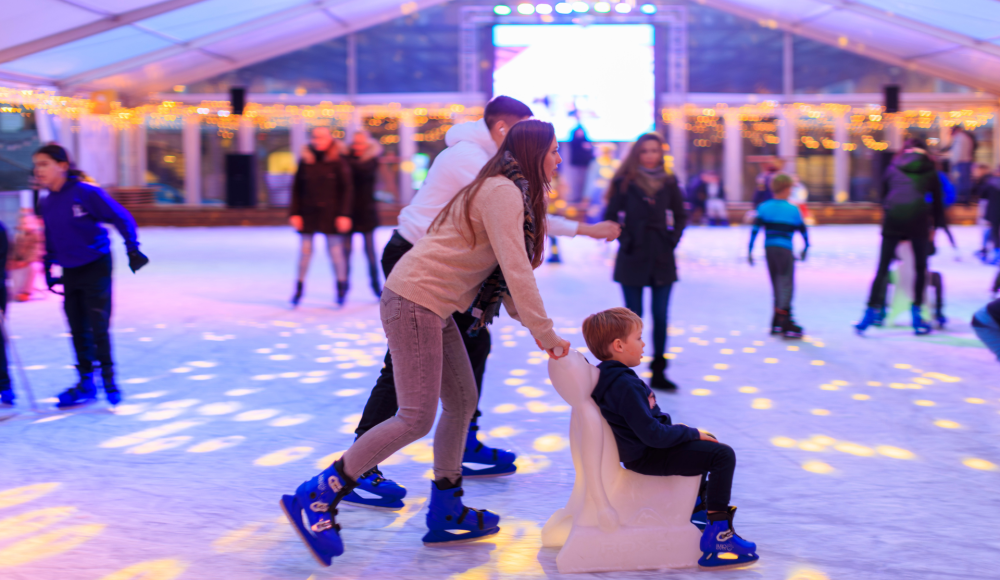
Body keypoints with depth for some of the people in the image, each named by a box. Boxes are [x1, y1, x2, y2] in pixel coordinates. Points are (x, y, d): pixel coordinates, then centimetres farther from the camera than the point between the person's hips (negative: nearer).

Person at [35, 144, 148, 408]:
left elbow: (122, 218, -13)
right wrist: (48, 270, 13)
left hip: (96, 267, -6)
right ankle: (86, 382, 21)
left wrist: (133, 250, -15)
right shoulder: (46, 203, 3)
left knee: (98, 327, -4)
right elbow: (50, 241, 14)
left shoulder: (87, 193, -15)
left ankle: (109, 379, 12)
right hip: (70, 272, 6)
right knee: (77, 329, 10)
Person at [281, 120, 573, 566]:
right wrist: (545, 332, -18)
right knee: (416, 419, -11)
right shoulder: (502, 193, -14)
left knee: (462, 403, 13)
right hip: (414, 300, -11)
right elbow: (515, 270, -21)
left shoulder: (509, 193, 19)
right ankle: (317, 497, -5)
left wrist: (531, 325, 7)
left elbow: (504, 274, 17)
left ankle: (445, 513, 22)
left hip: (433, 309, 11)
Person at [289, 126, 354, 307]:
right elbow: (296, 189, 6)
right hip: (308, 214, 2)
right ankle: (299, 287, 14)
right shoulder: (305, 161, 4)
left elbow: (347, 189, -3)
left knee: (335, 251, 3)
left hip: (330, 215, -2)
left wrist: (344, 215, -9)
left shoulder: (338, 161, -2)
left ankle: (341, 286, 20)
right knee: (305, 251, 4)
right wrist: (294, 213, -1)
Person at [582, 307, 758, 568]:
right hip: (648, 457, -11)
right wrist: (692, 433, -17)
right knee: (723, 455, -17)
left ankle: (697, 503, 41)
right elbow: (652, 434, -30)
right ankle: (718, 531, -17)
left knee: (706, 443, 30)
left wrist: (677, 429, 14)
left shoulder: (607, 376, 6)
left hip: (642, 448, 11)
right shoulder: (626, 385, -27)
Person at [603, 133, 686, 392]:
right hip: (633, 259, -3)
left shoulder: (669, 183, 6)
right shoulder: (625, 182, -3)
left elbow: (680, 216, 16)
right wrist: (624, 239, -8)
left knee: (661, 316, 3)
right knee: (634, 316, 1)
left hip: (662, 258, 3)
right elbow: (610, 216, -1)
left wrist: (673, 238, 4)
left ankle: (658, 372, 12)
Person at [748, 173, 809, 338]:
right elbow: (803, 230, 7)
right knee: (786, 285, -5)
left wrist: (750, 250, 0)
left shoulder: (764, 207, 6)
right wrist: (805, 248, 23)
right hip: (785, 250, -5)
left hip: (768, 249, 5)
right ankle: (785, 324, -14)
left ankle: (777, 324, 18)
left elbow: (755, 229, -2)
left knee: (777, 287, 13)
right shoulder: (793, 210, -1)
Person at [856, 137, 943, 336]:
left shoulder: (893, 168, 22)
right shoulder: (929, 171, 19)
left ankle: (871, 312, -2)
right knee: (920, 267, 12)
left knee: (882, 269, 5)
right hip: (918, 216, -1)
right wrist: (936, 227, 26)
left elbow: (883, 195, 25)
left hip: (893, 215, 1)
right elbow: (937, 202, 19)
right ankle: (916, 315, 11)